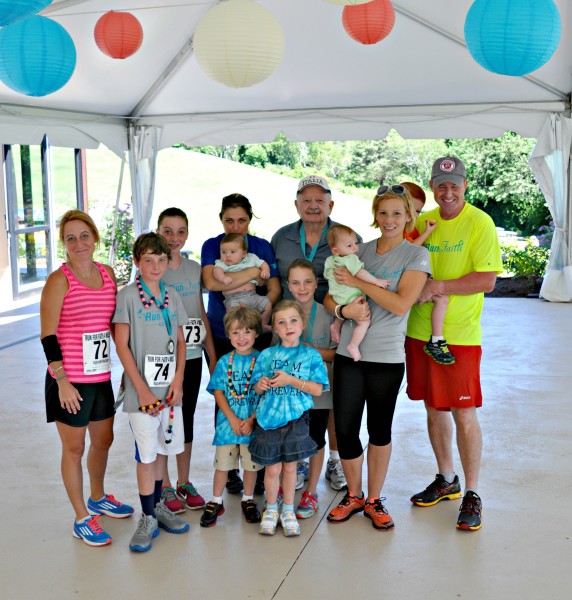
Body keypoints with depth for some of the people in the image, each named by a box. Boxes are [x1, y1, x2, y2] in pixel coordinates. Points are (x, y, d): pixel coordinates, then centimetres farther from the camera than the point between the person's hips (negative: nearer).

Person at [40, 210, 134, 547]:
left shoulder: (108, 274, 5)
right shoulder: (59, 280, -13)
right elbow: (48, 336, -15)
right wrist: (62, 381, -17)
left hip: (101, 376, 7)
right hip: (70, 381, -6)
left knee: (104, 440, 21)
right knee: (74, 448, 7)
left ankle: (98, 499, 44)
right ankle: (82, 519, 21)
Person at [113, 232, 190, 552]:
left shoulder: (173, 297, 9)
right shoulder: (128, 296, -6)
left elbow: (180, 341, 11)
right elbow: (122, 345, -9)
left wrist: (178, 379, -2)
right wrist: (142, 388, -12)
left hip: (170, 386, 5)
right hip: (142, 387, -5)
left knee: (164, 448, 13)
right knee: (147, 453, -2)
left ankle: (158, 505, 30)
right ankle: (148, 519, 10)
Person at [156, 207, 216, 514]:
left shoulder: (194, 268, 7)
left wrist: (213, 355, 9)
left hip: (192, 357, 5)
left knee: (187, 420, 13)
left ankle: (184, 483, 27)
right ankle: (165, 486, 19)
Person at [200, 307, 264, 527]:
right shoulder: (224, 362, 0)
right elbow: (218, 393, -2)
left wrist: (252, 420, -14)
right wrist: (232, 419, -11)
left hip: (253, 424, -1)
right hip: (227, 423, 1)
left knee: (251, 464, 11)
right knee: (222, 464, 10)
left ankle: (248, 500, 31)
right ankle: (216, 502, 26)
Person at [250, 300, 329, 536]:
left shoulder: (311, 355, -2)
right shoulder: (266, 355, 1)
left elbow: (318, 389, -8)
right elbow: (257, 388, 7)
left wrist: (291, 380, -18)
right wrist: (261, 385, -17)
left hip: (295, 419, 0)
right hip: (269, 419, 1)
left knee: (289, 466, 10)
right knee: (272, 468, 7)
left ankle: (288, 510, 28)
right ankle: (271, 510, 28)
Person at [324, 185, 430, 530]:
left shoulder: (416, 255, -3)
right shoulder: (360, 252, 9)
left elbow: (401, 304, -17)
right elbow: (330, 296, 8)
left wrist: (357, 281, -14)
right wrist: (343, 309, -14)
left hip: (387, 358, -3)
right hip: (348, 353, 3)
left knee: (380, 430, 10)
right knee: (345, 429, 4)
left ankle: (374, 499, 27)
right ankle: (354, 495, 26)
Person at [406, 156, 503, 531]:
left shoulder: (480, 223, -8)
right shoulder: (421, 222, 8)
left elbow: (487, 280, -16)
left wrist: (438, 286, -20)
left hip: (460, 335, -5)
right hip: (420, 331, 6)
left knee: (464, 413, -1)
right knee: (434, 408, 15)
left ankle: (472, 495, 14)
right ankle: (446, 480, 32)